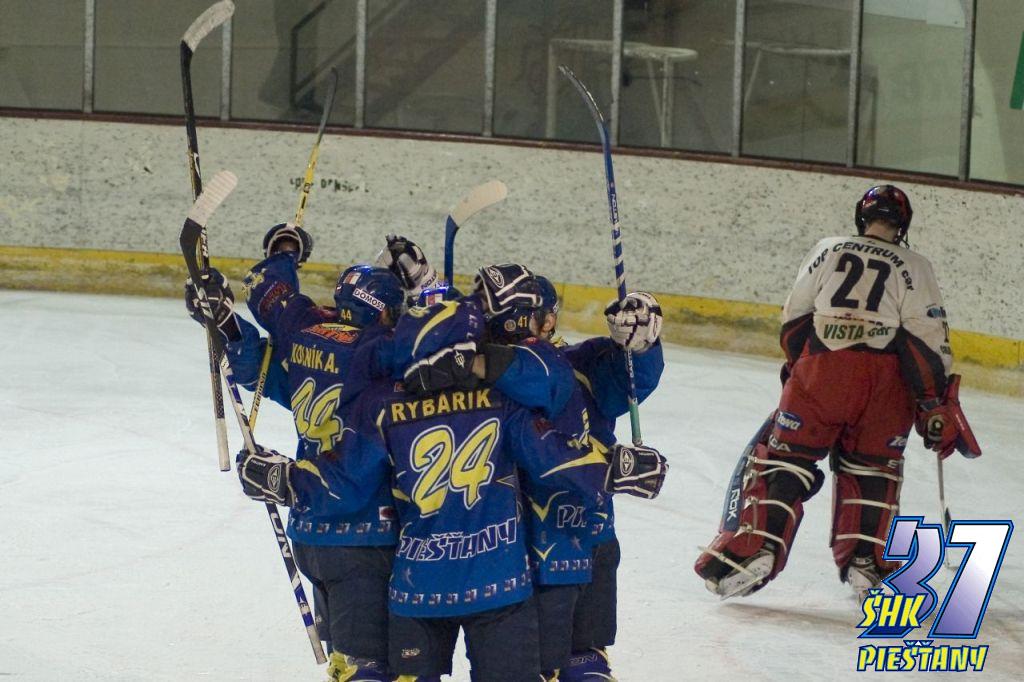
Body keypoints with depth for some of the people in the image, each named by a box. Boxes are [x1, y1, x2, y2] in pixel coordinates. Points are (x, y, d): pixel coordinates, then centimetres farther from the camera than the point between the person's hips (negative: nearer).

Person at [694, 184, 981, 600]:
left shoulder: (828, 251, 13)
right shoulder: (913, 267, 7)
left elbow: (793, 320, 13)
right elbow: (927, 338, 0)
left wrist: (797, 369, 27)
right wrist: (937, 405, 4)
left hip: (820, 367, 0)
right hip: (885, 379, 0)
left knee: (783, 456, 4)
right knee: (872, 468, 14)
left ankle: (753, 546, -9)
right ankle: (865, 561, 6)